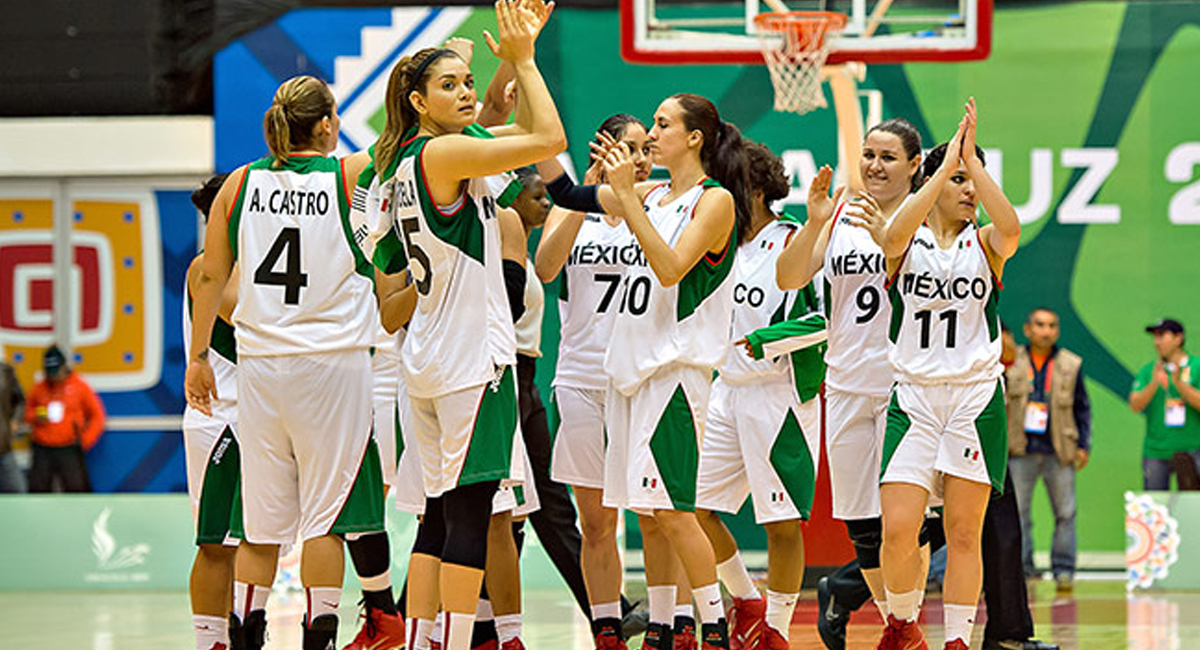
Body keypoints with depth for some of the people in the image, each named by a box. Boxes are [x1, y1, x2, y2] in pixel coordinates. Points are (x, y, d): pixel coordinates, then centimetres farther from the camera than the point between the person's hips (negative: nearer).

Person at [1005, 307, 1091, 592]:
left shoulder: (1071, 365, 7)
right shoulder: (1011, 363, 5)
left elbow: (1082, 408, 12)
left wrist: (1083, 445, 6)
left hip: (1059, 451, 0)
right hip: (1021, 451, 0)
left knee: (1065, 512, -1)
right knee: (1018, 513, -1)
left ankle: (1063, 569, 6)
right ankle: (1020, 567, 6)